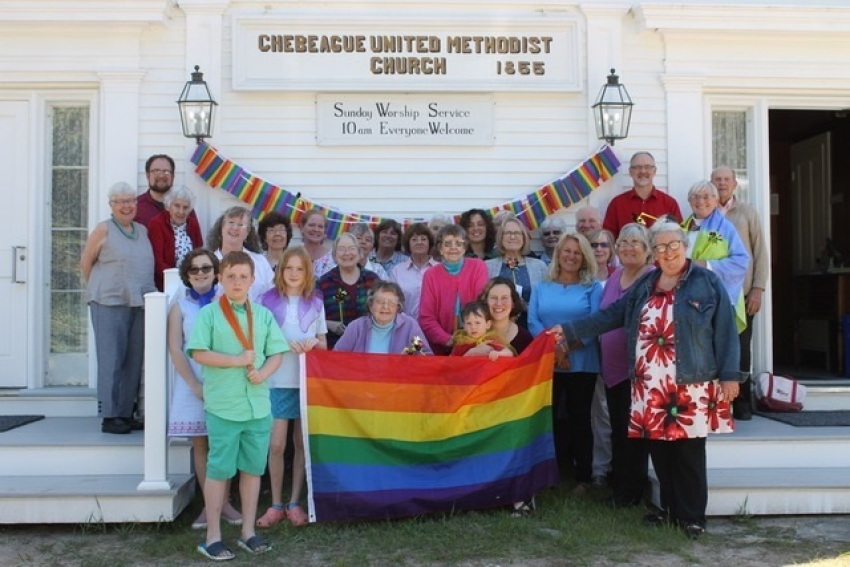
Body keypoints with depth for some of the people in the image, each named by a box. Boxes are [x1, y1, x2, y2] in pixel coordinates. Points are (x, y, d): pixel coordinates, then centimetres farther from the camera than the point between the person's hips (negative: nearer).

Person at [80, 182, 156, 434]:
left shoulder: (143, 230, 14)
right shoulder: (104, 229, -1)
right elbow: (85, 262, 3)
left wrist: (146, 290, 9)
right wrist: (98, 289, 7)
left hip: (140, 303, 5)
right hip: (110, 303, -5)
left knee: (134, 361, 7)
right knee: (112, 359, -4)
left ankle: (126, 414, 16)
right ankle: (109, 417, 2)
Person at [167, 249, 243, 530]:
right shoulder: (180, 306, 4)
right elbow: (175, 350, -1)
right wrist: (196, 385, -10)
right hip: (192, 384, 0)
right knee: (200, 444, 5)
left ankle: (224, 501, 15)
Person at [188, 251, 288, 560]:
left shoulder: (263, 315, 8)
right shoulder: (208, 314, -3)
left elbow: (277, 353, 7)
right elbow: (199, 353, -11)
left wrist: (263, 373, -12)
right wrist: (237, 360, -16)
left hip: (259, 406, 4)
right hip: (223, 407, -4)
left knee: (253, 469, 11)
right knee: (219, 470, 3)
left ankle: (248, 532, 23)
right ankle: (212, 537, 13)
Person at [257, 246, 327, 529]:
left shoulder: (315, 302, 6)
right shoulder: (268, 300, -1)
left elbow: (324, 344, 12)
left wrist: (314, 342, -11)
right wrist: (286, 344, -17)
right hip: (277, 381, -2)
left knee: (302, 443, 7)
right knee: (276, 444, -4)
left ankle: (295, 503, 17)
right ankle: (276, 504, 10)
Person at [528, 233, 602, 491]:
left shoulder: (593, 288, 4)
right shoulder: (541, 288, 10)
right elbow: (533, 322, -2)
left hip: (582, 364, -2)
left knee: (579, 418, 6)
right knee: (548, 417, 7)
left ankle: (583, 477, 15)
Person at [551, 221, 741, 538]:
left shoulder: (707, 283, 0)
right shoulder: (644, 285, 15)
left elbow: (725, 331, -2)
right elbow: (611, 315, 16)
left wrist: (729, 375, -8)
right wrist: (569, 330, 11)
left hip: (690, 385, -4)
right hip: (649, 385, 5)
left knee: (689, 452, -1)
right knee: (659, 449, 9)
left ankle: (692, 517, 13)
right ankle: (669, 508, 25)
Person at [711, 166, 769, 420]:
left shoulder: (748, 213, 8)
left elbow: (760, 253, 5)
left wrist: (758, 289, -2)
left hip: (741, 293, 1)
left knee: (741, 348, 4)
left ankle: (742, 403, 15)